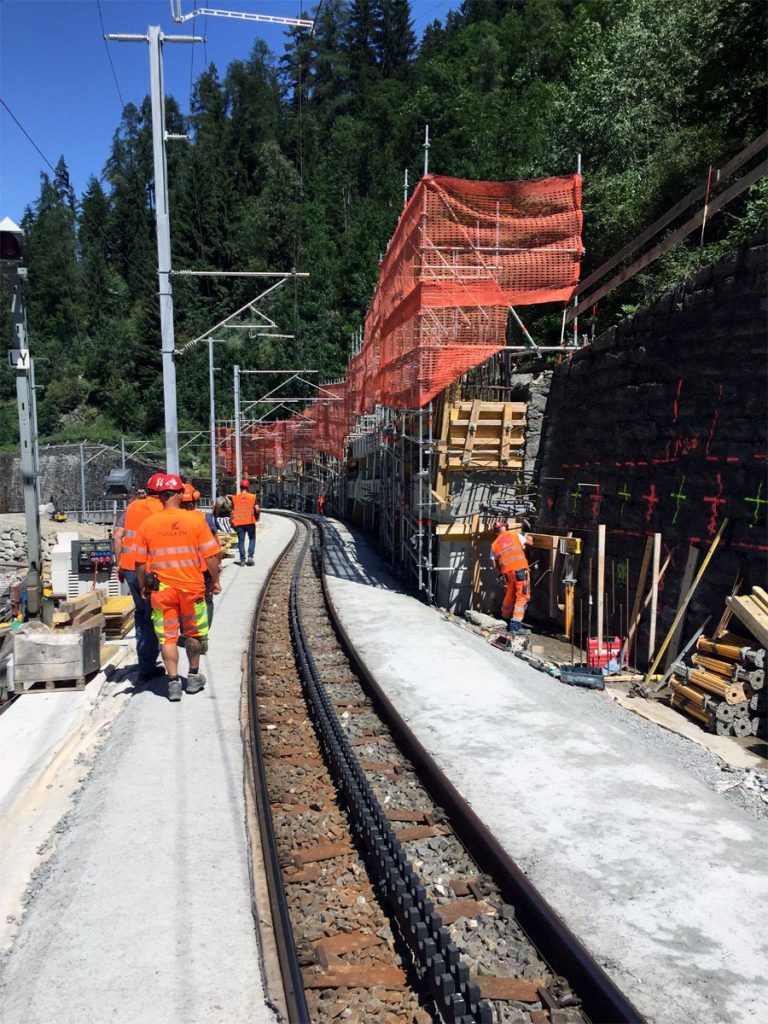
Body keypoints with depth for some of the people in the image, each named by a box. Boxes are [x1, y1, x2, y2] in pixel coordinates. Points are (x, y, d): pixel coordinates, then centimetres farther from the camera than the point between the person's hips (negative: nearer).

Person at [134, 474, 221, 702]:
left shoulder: (148, 524, -3)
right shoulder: (196, 520, -8)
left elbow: (140, 562, 2)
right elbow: (210, 556, -6)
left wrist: (143, 587, 16)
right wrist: (215, 580, 8)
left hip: (161, 589, 0)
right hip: (192, 587, 0)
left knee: (167, 636, 8)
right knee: (194, 633, 17)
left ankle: (173, 681, 5)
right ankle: (194, 677, 28)